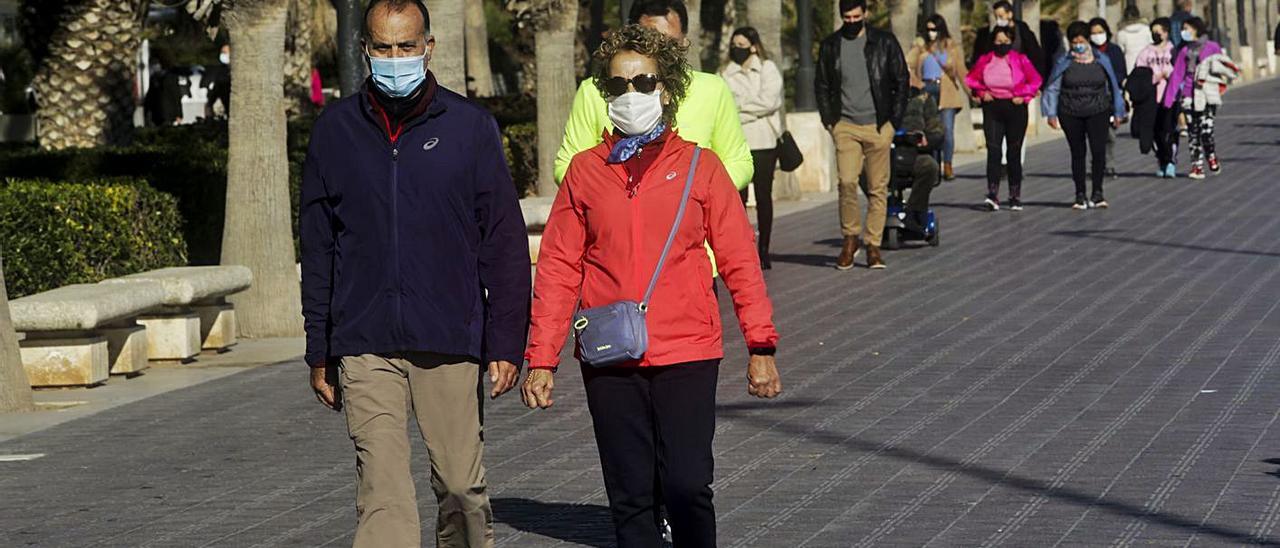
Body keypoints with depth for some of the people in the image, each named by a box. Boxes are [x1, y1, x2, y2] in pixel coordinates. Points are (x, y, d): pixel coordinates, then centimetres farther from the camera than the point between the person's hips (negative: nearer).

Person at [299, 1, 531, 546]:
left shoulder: (469, 126, 3)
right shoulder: (336, 129, 8)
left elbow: (505, 242, 4)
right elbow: (317, 249, 12)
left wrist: (506, 343, -1)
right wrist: (319, 353, 10)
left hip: (450, 343, 0)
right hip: (364, 347, 0)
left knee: (462, 487, 5)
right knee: (382, 490, -8)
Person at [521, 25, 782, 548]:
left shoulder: (699, 166, 4)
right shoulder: (585, 171, 7)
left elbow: (739, 260, 5)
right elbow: (558, 269, 7)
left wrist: (761, 346, 0)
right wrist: (541, 359, 3)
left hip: (688, 354, -1)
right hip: (609, 362, 1)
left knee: (687, 486, -9)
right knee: (630, 497, 4)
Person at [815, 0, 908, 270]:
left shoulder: (885, 42, 3)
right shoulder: (830, 46, 7)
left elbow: (901, 81, 6)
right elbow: (821, 86, 14)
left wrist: (894, 121, 0)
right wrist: (829, 121, 4)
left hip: (878, 126, 0)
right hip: (845, 126, 0)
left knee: (878, 188, 0)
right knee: (847, 182, -14)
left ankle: (873, 245, 6)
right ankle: (850, 237, 3)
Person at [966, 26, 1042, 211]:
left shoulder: (1021, 60, 0)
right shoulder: (985, 61, 3)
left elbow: (1035, 81, 6)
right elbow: (972, 79, 14)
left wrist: (1023, 96, -5)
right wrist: (981, 93, -2)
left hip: (1015, 109, 0)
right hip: (992, 109, 0)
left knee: (1014, 153, 6)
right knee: (993, 150, -13)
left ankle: (1015, 196, 15)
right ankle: (993, 195, -19)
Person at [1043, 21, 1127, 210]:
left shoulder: (1101, 61, 5)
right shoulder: (1063, 63, 2)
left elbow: (1113, 86, 14)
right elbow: (1052, 89, 3)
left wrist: (1117, 112, 15)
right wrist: (1051, 114, -5)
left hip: (1097, 112, 0)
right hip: (1070, 114, 0)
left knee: (1098, 151, -11)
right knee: (1078, 154, 5)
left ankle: (1097, 193, -2)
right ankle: (1080, 195, 13)